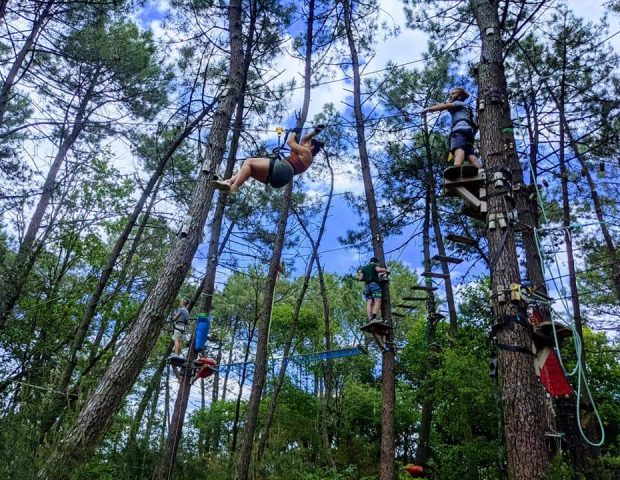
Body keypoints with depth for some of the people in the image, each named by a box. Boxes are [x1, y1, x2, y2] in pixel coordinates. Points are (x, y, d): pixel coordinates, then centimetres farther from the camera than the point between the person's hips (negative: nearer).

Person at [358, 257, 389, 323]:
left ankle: (370, 320, -22)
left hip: (367, 286, 6)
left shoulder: (363, 268, 25)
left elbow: (360, 278, 15)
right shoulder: (374, 265, 11)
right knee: (377, 302, -14)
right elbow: (379, 269, -11)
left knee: (369, 303, -7)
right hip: (374, 284, -6)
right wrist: (386, 270, 5)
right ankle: (374, 318, -34)